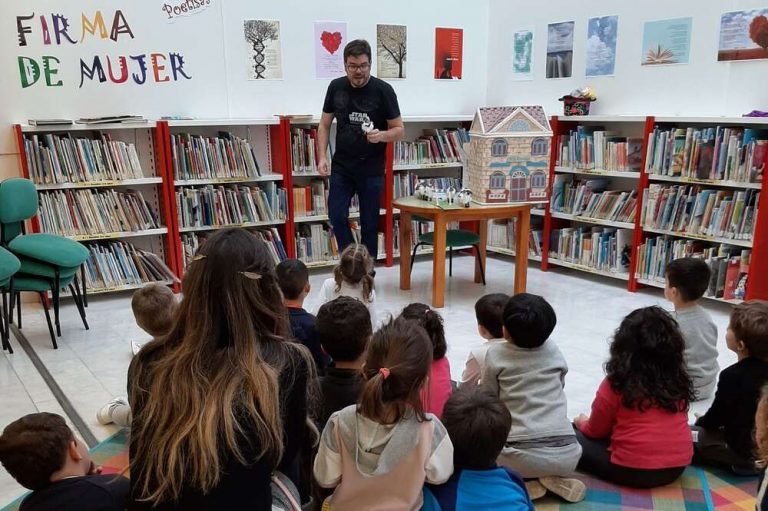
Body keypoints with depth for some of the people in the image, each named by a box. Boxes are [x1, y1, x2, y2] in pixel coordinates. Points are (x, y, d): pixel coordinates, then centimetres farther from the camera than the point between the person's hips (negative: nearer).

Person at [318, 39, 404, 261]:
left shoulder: (383, 90, -8)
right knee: (337, 217, -2)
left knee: (369, 223, 5)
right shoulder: (336, 87, 2)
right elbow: (324, 125, 10)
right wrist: (322, 157, -2)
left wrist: (381, 135, -25)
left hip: (371, 169, -2)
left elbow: (399, 130, -4)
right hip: (341, 167, 3)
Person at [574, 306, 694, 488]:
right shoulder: (679, 380, 3)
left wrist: (582, 422, 26)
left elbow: (595, 431, 2)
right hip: (677, 467, 6)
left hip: (632, 470, -5)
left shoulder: (617, 382, -11)